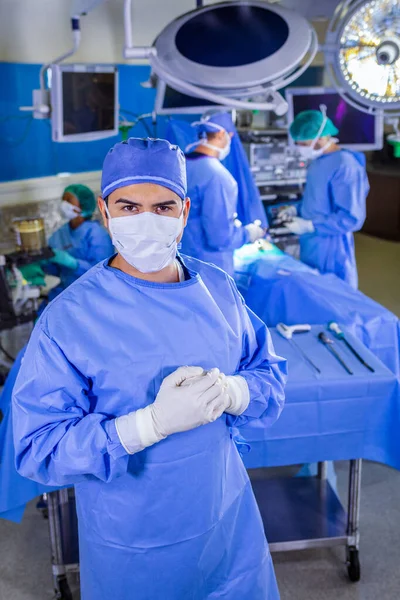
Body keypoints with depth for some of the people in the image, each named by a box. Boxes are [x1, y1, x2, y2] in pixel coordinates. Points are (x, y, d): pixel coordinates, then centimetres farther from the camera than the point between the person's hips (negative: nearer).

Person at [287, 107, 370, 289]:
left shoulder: (345, 167, -22)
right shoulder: (319, 160, 6)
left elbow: (352, 218, -24)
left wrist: (309, 226, -22)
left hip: (330, 250, -9)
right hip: (311, 246, 9)